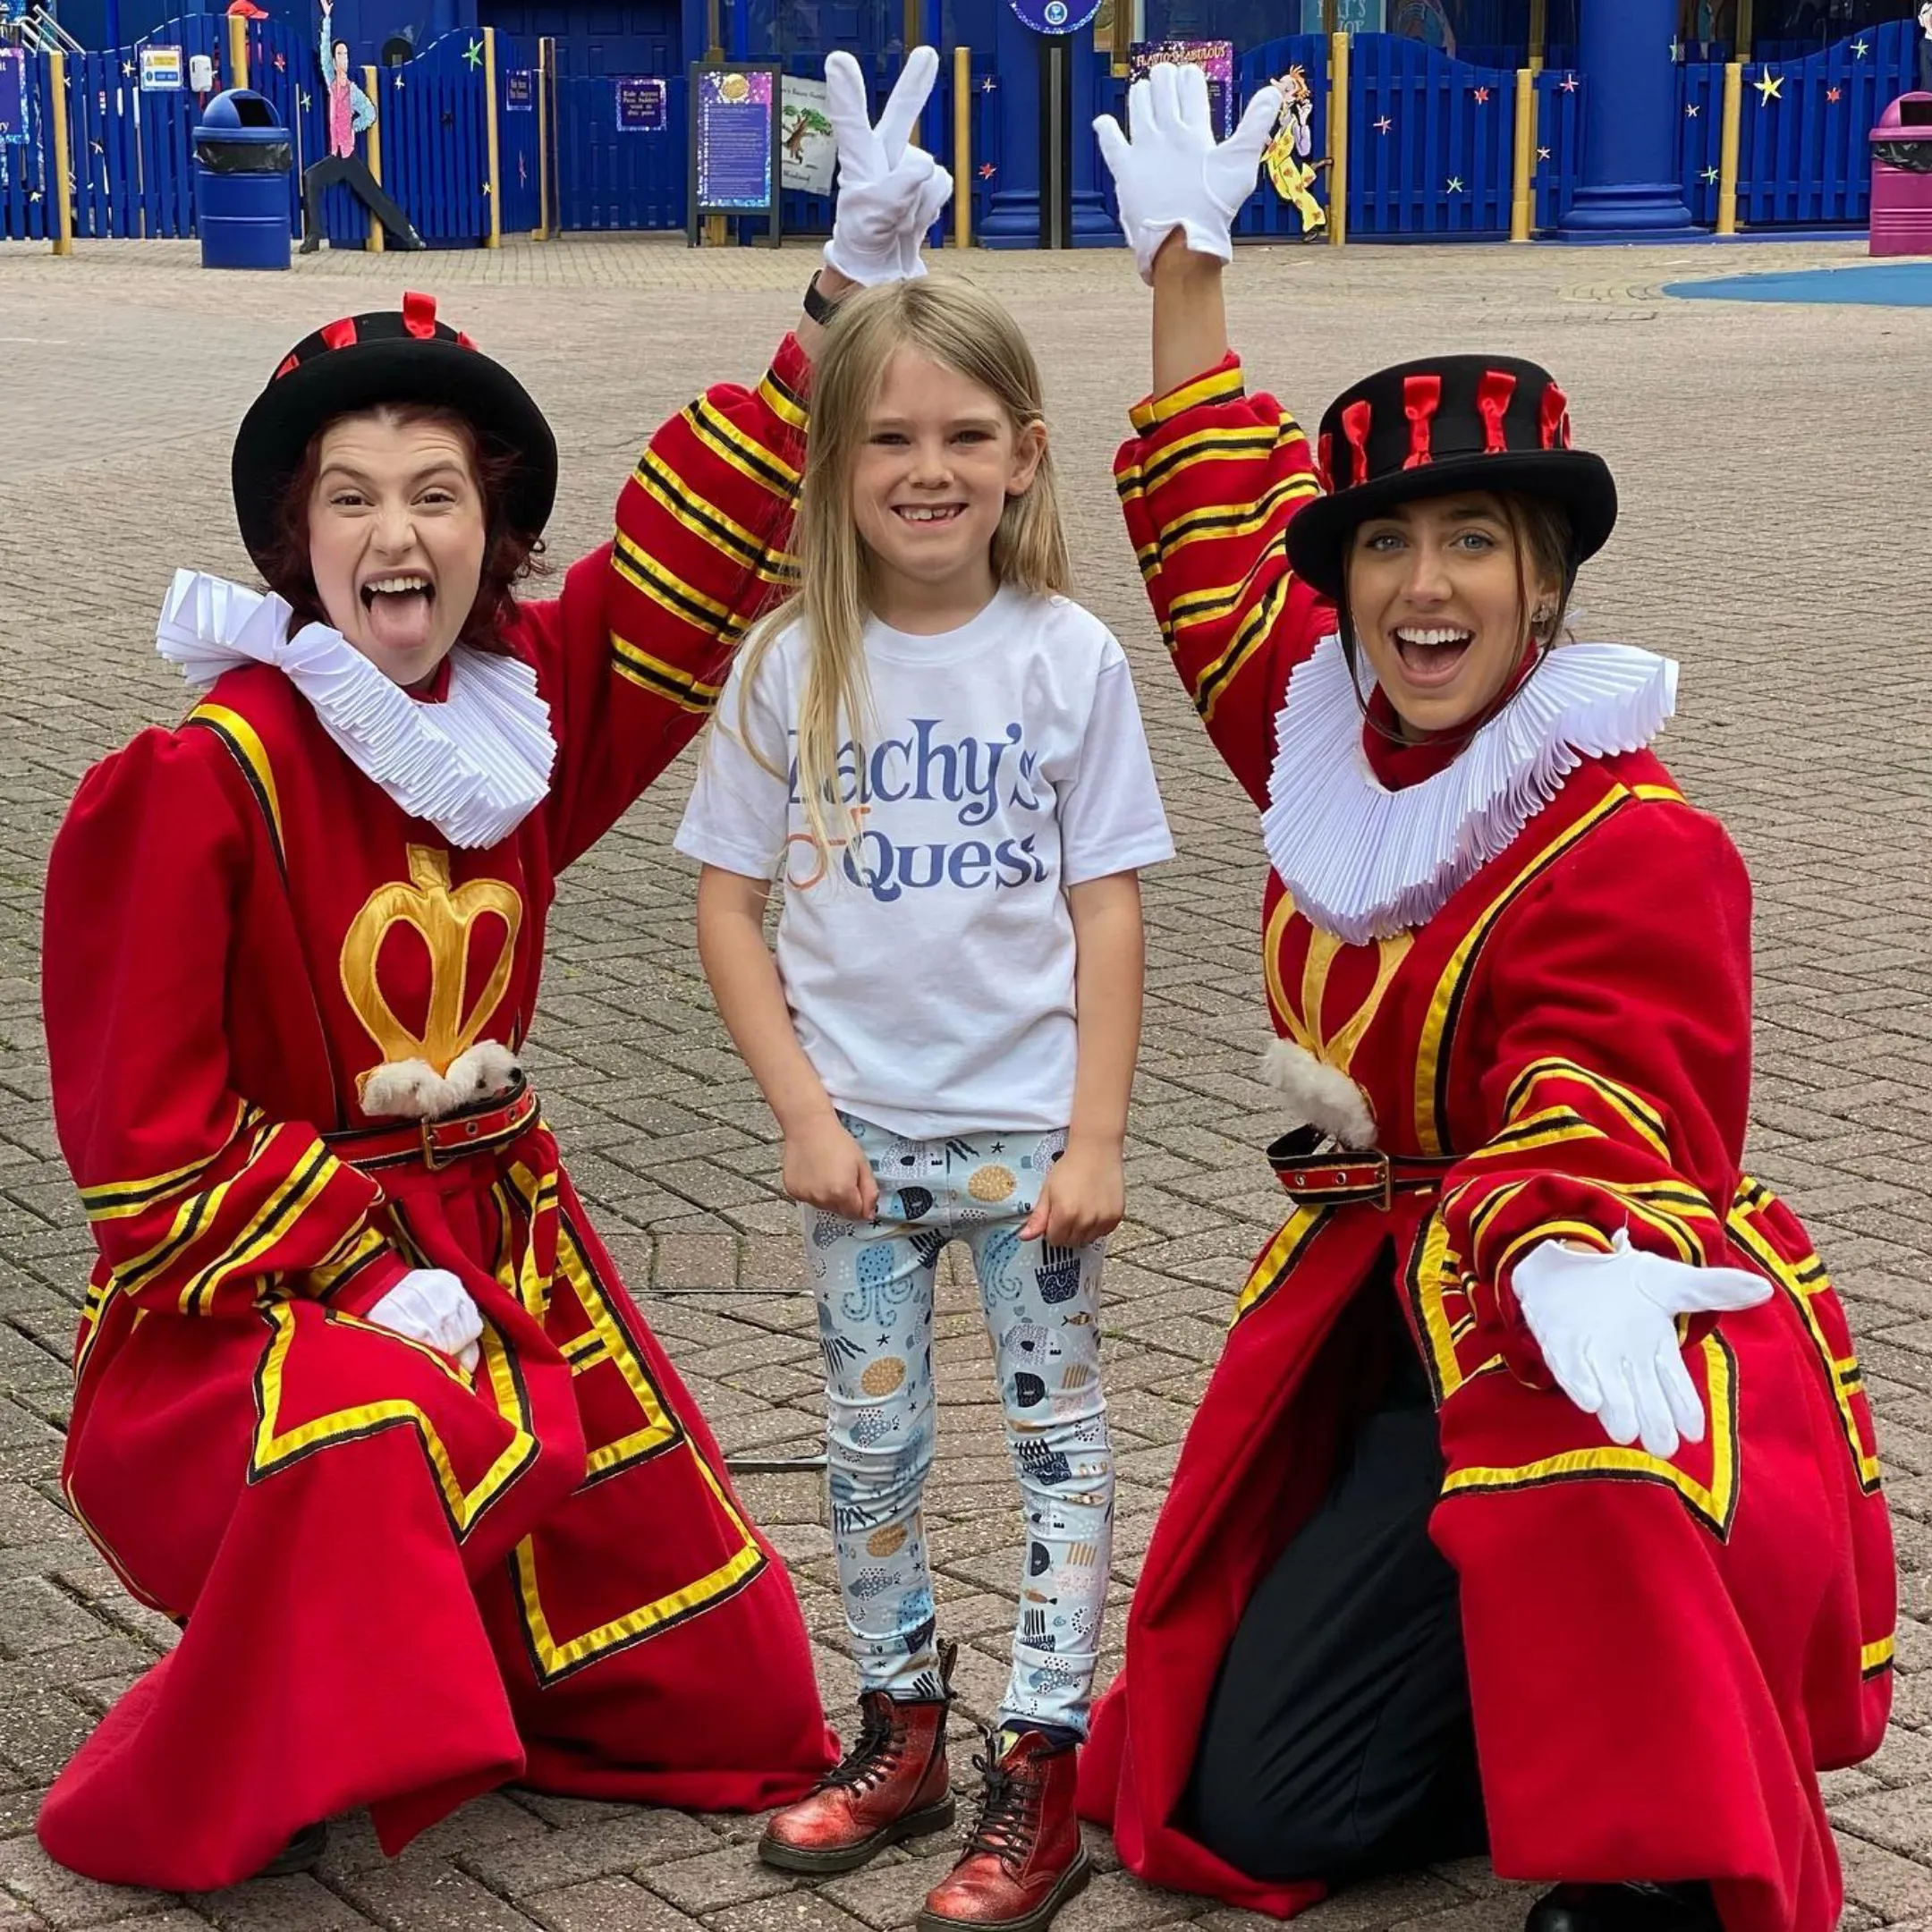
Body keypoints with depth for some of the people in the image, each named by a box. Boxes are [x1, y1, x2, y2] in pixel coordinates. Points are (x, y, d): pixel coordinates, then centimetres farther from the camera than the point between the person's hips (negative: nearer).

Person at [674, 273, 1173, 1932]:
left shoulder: (1070, 658, -7)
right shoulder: (793, 666, -4)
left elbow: (1107, 912, -5)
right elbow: (730, 900, -1)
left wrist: (1096, 1138, -9)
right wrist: (803, 1111, -8)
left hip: (1028, 1129, -1)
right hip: (860, 1136, 2)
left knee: (1058, 1434, 4)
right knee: (872, 1441, 12)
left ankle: (1041, 1770, 14)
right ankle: (902, 1734, 29)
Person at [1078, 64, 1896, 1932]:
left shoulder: (1635, 844, -16)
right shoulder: (1333, 749, 3)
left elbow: (1603, 1117, -26)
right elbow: (1217, 541, 17)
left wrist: (1568, 1255, -49)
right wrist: (1183, 264, 20)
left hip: (1586, 1306, -6)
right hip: (1394, 1322, 7)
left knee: (1605, 1494, -44)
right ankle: (1534, 1718, 26)